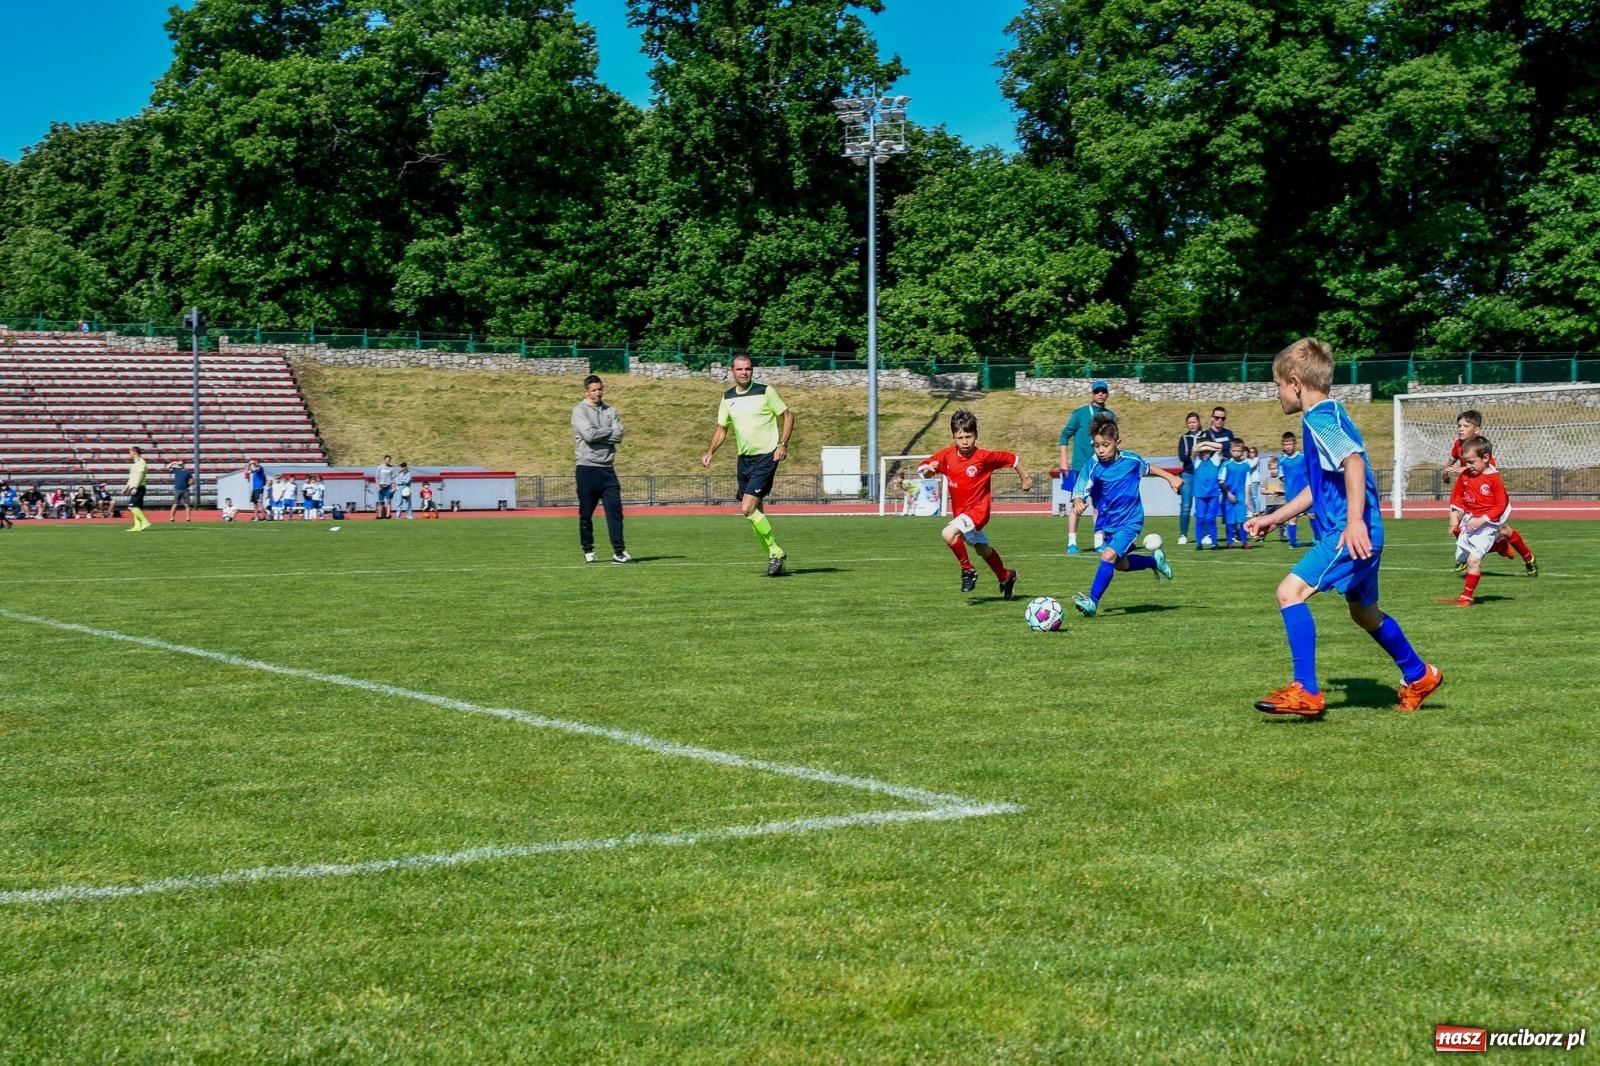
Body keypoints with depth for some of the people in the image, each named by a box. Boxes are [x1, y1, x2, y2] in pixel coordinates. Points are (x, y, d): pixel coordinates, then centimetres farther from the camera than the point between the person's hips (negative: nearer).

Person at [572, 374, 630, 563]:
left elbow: (619, 436, -2)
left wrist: (598, 435, -9)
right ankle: (588, 551, 16)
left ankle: (619, 551, -5)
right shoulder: (579, 410, -1)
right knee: (586, 513, 3)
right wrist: (609, 431, -3)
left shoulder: (610, 411, 12)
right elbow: (589, 434, -16)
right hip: (587, 467, -4)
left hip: (607, 468, 4)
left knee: (615, 509, -4)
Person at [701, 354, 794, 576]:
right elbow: (722, 429, 17)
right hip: (744, 458, 6)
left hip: (766, 457, -6)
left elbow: (788, 415, -1)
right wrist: (710, 453, 2)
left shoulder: (765, 392, -7)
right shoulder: (728, 398, 9)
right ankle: (775, 556, 17)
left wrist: (783, 444, -12)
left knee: (748, 508, -17)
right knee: (755, 512, 6)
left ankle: (775, 552, -5)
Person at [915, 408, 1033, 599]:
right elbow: (922, 469, -6)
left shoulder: (984, 456, -19)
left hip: (978, 510, -7)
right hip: (960, 511, 7)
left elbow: (1011, 459, -7)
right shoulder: (947, 455, -8)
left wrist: (1025, 478, 3)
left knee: (948, 534, -29)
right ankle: (1006, 577, 48)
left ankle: (968, 569, -9)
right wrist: (928, 469, -29)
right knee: (982, 549, 25)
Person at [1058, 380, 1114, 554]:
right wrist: (1064, 461, -6)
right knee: (1078, 505, -4)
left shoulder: (1110, 415, 10)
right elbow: (1065, 435, 0)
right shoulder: (1080, 413, -3)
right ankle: (1072, 543, 1)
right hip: (1080, 466, -4)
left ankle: (1099, 542, 12)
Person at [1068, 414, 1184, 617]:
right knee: (1121, 564, 19)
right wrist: (1079, 504, -47)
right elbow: (1079, 493, -25)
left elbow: (1148, 468, 12)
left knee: (1109, 556, -22)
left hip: (1130, 522, -3)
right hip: (1106, 523, 3)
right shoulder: (1093, 466, -17)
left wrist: (1171, 478, 12)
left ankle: (1092, 602, -18)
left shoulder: (1132, 460, -12)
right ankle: (1155, 560, 46)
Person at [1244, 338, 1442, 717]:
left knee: (1291, 590, -19)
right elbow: (1317, 487, 29)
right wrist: (1274, 518, 32)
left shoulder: (1320, 418, -12)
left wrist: (1355, 519, -38)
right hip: (1364, 535, 11)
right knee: (1365, 612, 26)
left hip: (1350, 533, -11)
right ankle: (1418, 676, 44)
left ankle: (1306, 691, -20)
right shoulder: (1329, 416, 20)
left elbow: (1354, 461, -29)